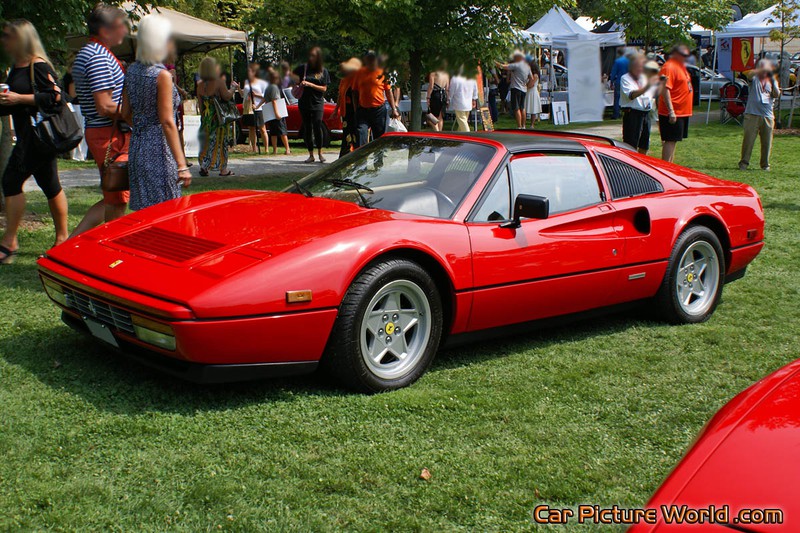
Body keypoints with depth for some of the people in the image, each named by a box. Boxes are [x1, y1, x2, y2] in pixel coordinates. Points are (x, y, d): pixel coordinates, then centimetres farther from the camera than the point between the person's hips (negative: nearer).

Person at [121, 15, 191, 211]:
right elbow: (167, 122, -17)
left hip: (137, 146, 8)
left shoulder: (131, 71, 8)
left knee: (144, 211, 13)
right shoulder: (162, 75, -13)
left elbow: (126, 113, 12)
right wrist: (182, 165, -19)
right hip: (159, 150, -8)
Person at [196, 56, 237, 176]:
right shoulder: (218, 82, -15)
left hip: (206, 118, 5)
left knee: (205, 141, 12)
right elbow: (227, 97, -12)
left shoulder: (200, 84, 2)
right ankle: (223, 168, 9)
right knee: (220, 141, 4)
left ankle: (204, 167, 8)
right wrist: (233, 88, 5)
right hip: (218, 117, -5)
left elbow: (200, 103, 8)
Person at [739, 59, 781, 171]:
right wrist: (762, 70, -30)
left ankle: (765, 164, 16)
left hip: (768, 116, 3)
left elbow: (777, 95, -1)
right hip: (752, 115, -3)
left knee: (767, 142, 4)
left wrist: (773, 79, -12)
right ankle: (744, 163, 2)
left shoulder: (772, 80, 14)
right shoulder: (754, 79, 5)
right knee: (748, 139, -5)